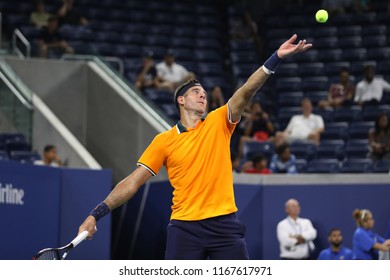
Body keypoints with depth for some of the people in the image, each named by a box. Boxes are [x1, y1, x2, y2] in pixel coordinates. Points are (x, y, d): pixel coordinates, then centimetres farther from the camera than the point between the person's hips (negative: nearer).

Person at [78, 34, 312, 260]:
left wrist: (276, 58, -20)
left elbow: (246, 93, -6)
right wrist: (97, 214, -4)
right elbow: (133, 182, 6)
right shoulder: (164, 141, 7)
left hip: (224, 224, 1)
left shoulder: (218, 123, 8)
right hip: (185, 227, -1)